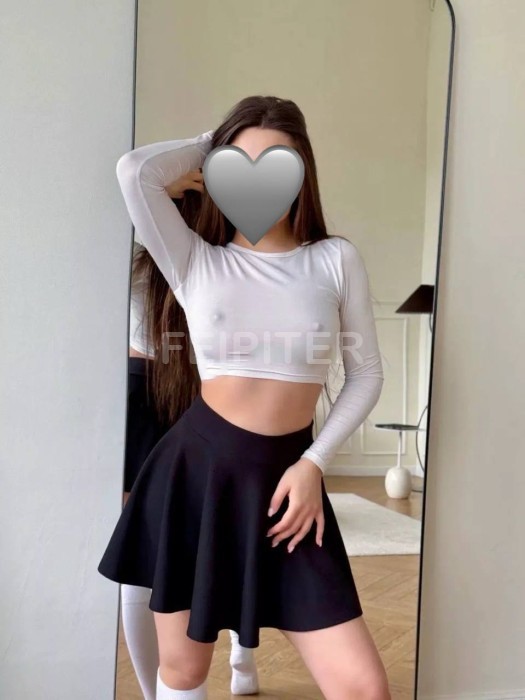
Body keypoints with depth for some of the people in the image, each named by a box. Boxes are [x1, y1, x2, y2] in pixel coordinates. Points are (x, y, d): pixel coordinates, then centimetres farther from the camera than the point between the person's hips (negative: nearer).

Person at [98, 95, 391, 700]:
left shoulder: (336, 260, 2)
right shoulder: (196, 263, 1)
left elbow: (366, 374, 5)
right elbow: (134, 170, -12)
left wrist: (313, 464, -5)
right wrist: (209, 145, 4)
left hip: (284, 478, 1)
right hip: (195, 471, 0)